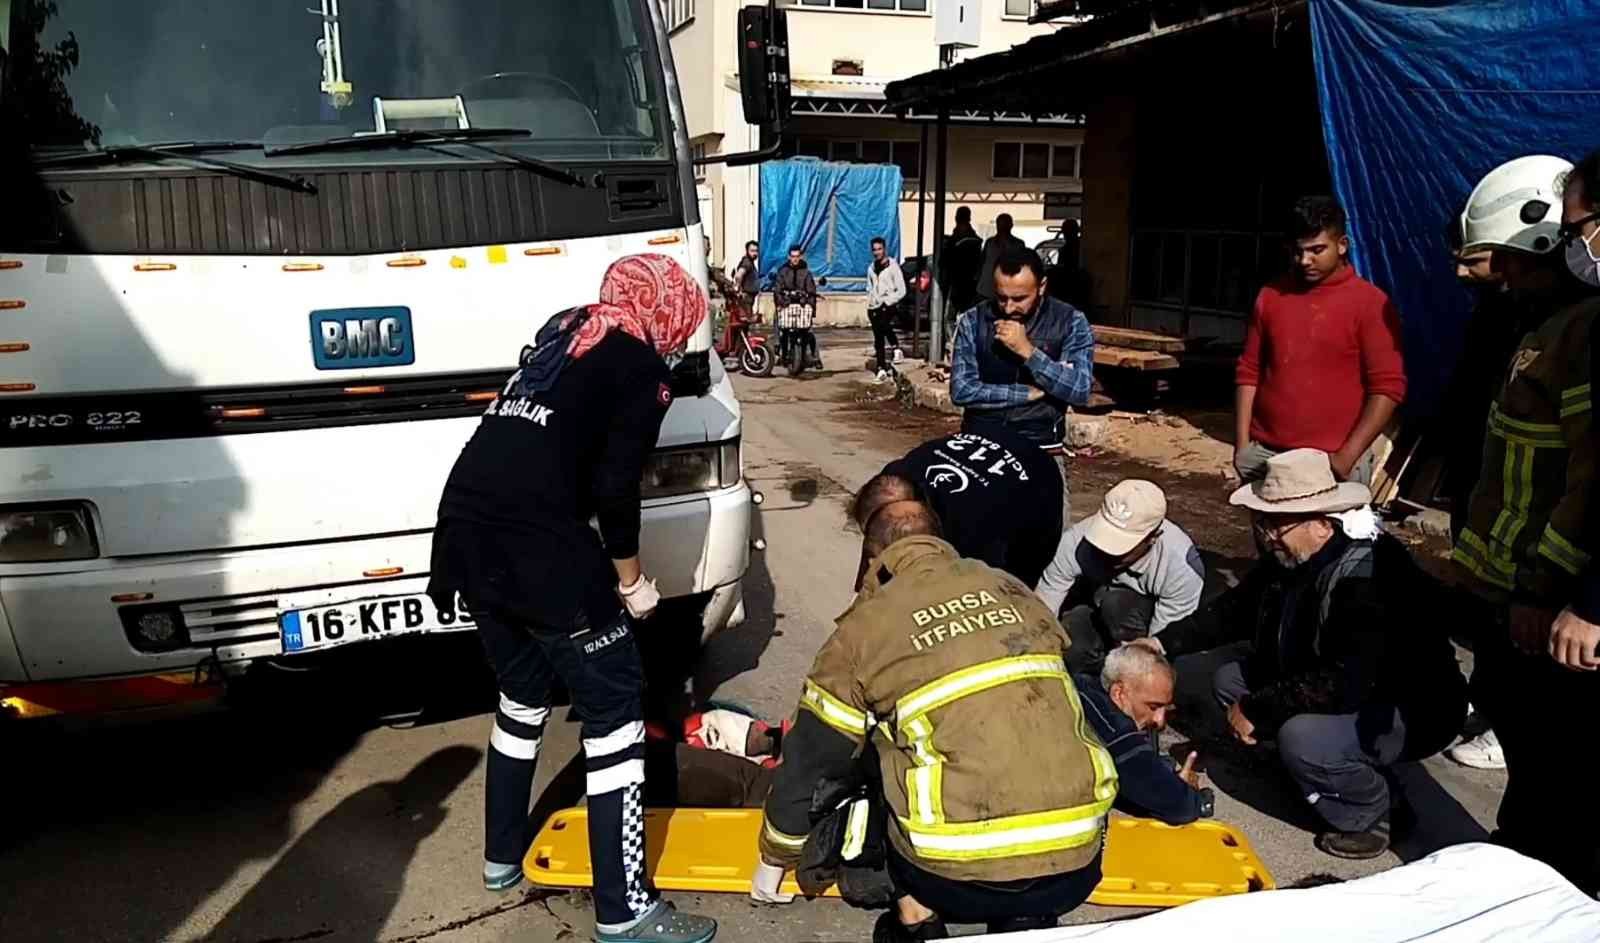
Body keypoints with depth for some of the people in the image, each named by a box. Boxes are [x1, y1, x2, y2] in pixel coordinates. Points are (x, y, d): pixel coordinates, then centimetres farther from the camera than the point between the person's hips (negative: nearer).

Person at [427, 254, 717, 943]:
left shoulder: (563, 331, 21)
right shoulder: (637, 364, 0)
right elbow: (614, 488, -7)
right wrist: (630, 579, 5)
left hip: (467, 530, 8)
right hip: (536, 546, -8)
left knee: (522, 694, 26)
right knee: (614, 710, 2)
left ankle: (503, 853, 40)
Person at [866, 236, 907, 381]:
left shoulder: (893, 266, -3)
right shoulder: (871, 268, 14)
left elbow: (901, 291, -5)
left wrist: (887, 301, -14)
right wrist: (869, 308, 12)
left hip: (889, 305, -5)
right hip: (874, 308, 5)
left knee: (884, 324, -33)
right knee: (878, 340, 4)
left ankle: (896, 348, -15)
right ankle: (882, 369, 11)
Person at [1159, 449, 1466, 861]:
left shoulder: (1370, 576, -33)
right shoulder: (1289, 556, -6)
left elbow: (1343, 684, -38)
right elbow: (1236, 610, 8)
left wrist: (1256, 710, -28)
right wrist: (1164, 643, -3)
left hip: (1413, 709, -9)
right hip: (1333, 688, 9)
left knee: (1301, 738, -33)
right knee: (1229, 681, 0)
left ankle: (1367, 814, -1)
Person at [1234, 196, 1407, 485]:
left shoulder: (1370, 303, -3)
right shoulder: (1271, 296, 8)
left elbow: (1388, 387, -7)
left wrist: (1347, 456, -13)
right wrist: (1242, 444, 4)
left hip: (1333, 461, -3)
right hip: (1264, 455, 4)